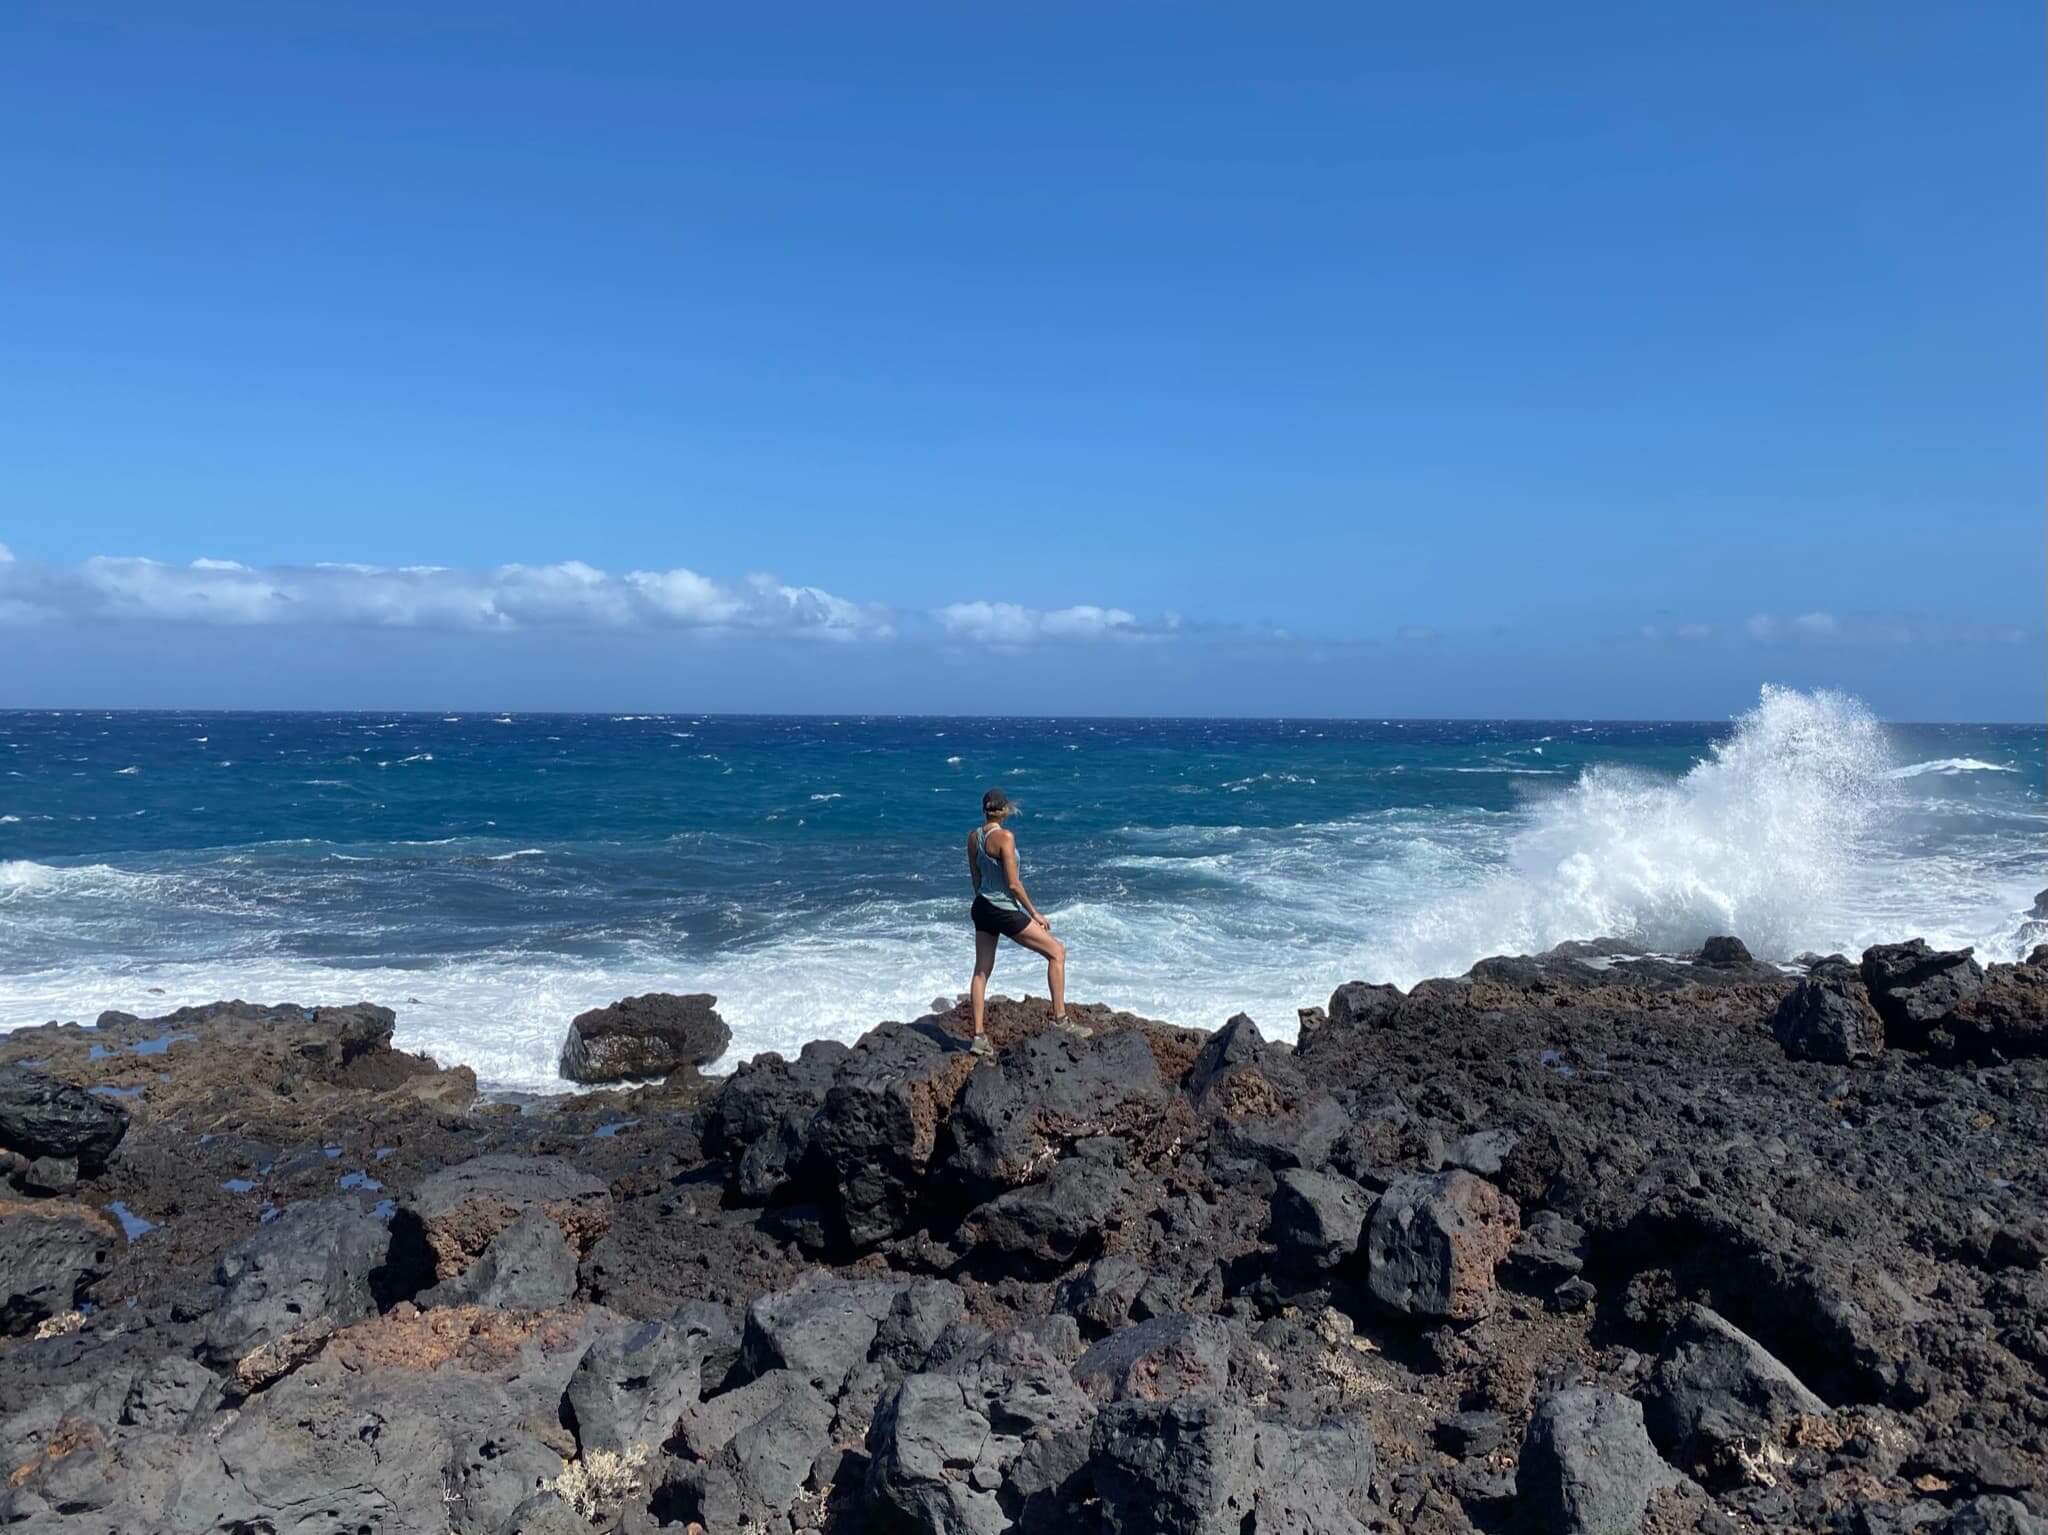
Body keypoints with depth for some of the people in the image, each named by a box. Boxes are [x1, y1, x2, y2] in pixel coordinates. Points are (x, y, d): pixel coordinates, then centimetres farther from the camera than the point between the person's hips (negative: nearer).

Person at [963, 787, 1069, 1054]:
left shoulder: (973, 836, 3)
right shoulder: (1005, 836, -19)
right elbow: (1013, 884, -18)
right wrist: (1034, 913, -8)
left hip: (982, 908, 8)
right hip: (1005, 910, -8)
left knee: (982, 971, 13)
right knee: (1057, 951, 6)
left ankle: (978, 1036, 15)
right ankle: (1060, 1019, 7)